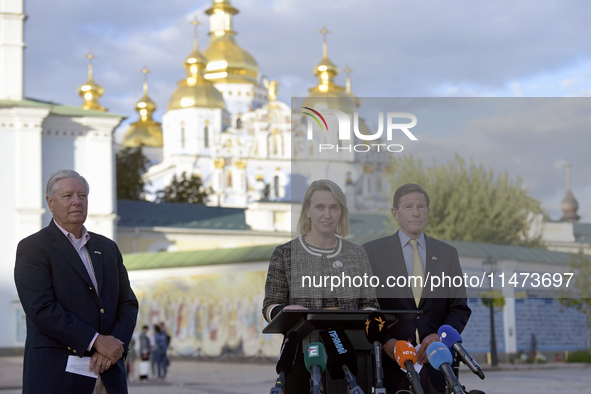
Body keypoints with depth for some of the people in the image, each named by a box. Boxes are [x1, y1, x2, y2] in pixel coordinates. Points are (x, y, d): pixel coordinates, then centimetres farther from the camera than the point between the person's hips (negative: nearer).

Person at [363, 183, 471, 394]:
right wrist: (385, 341, -12)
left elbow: (460, 308, 12)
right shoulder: (372, 251, 7)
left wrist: (440, 336, -7)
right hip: (389, 364, -2)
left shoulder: (447, 254, 14)